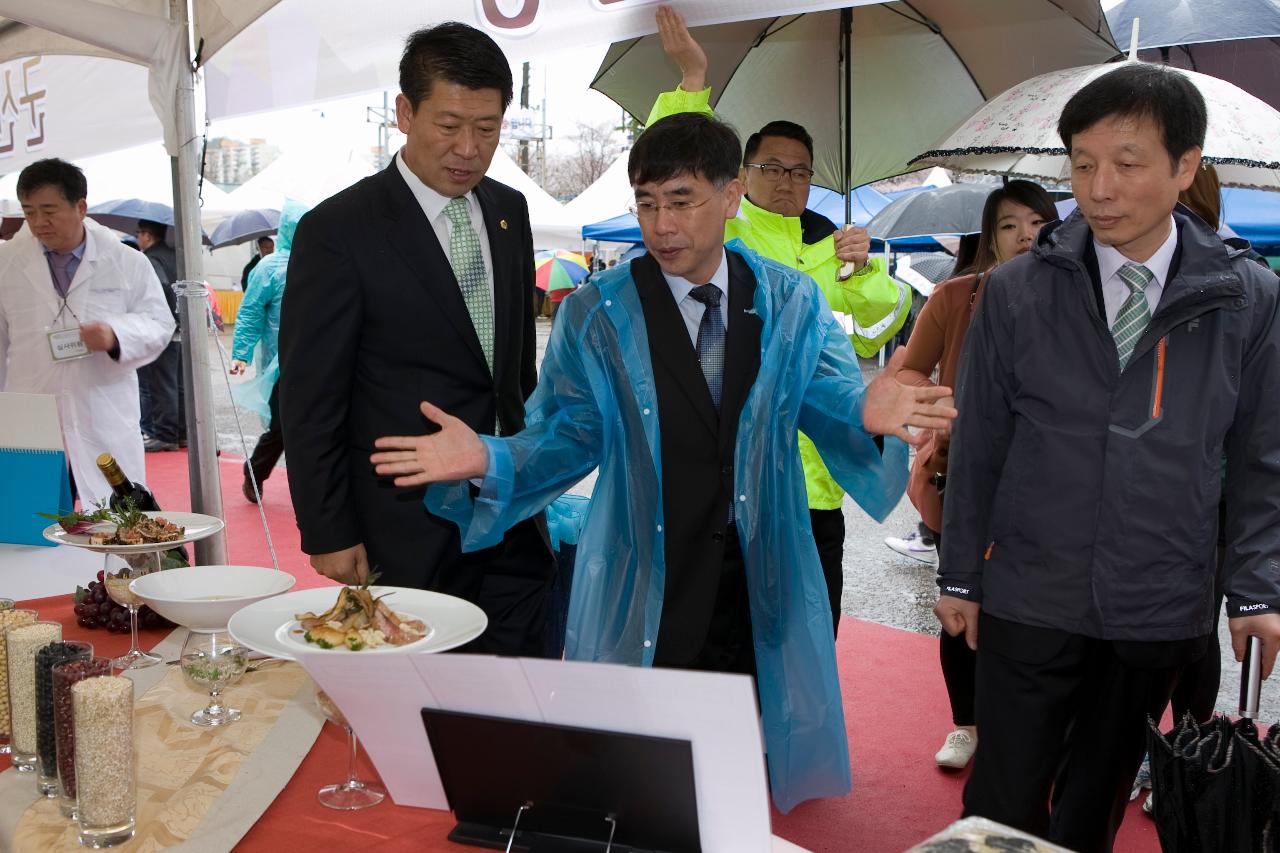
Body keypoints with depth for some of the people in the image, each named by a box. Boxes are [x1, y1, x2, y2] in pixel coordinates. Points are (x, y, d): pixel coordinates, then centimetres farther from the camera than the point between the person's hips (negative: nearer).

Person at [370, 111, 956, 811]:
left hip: (763, 590, 2)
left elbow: (827, 401, -1)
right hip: (642, 600, -1)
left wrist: (865, 415, -24)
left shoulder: (792, 302, 2)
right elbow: (567, 437, -3)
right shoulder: (595, 314, -2)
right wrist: (489, 459, -21)